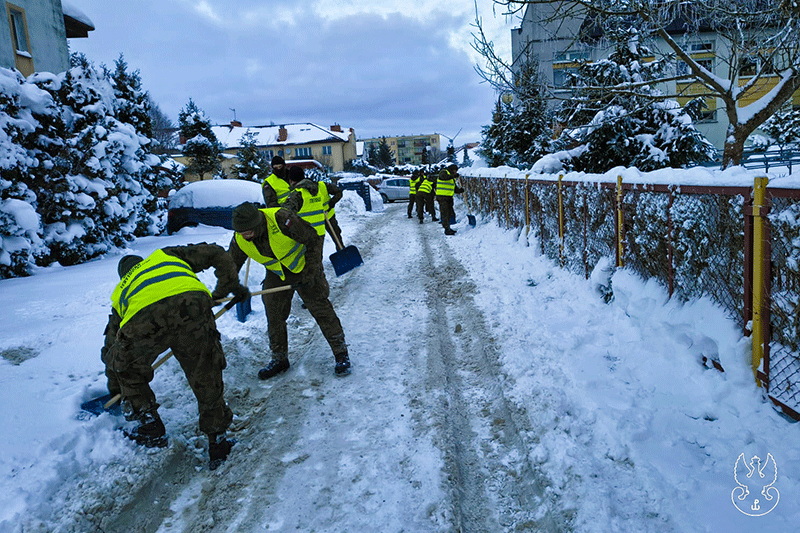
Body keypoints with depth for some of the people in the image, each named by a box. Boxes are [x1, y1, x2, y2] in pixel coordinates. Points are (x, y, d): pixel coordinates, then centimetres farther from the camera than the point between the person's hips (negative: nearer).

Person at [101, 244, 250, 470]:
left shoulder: (121, 293, 41)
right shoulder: (165, 255, 41)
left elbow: (111, 344, 47)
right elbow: (216, 254, 33)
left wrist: (115, 388, 59)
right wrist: (232, 287, 43)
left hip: (143, 322, 1)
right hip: (191, 305, 0)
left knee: (127, 369, 32)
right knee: (206, 378, 16)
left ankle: (148, 425, 33)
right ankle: (218, 442, 25)